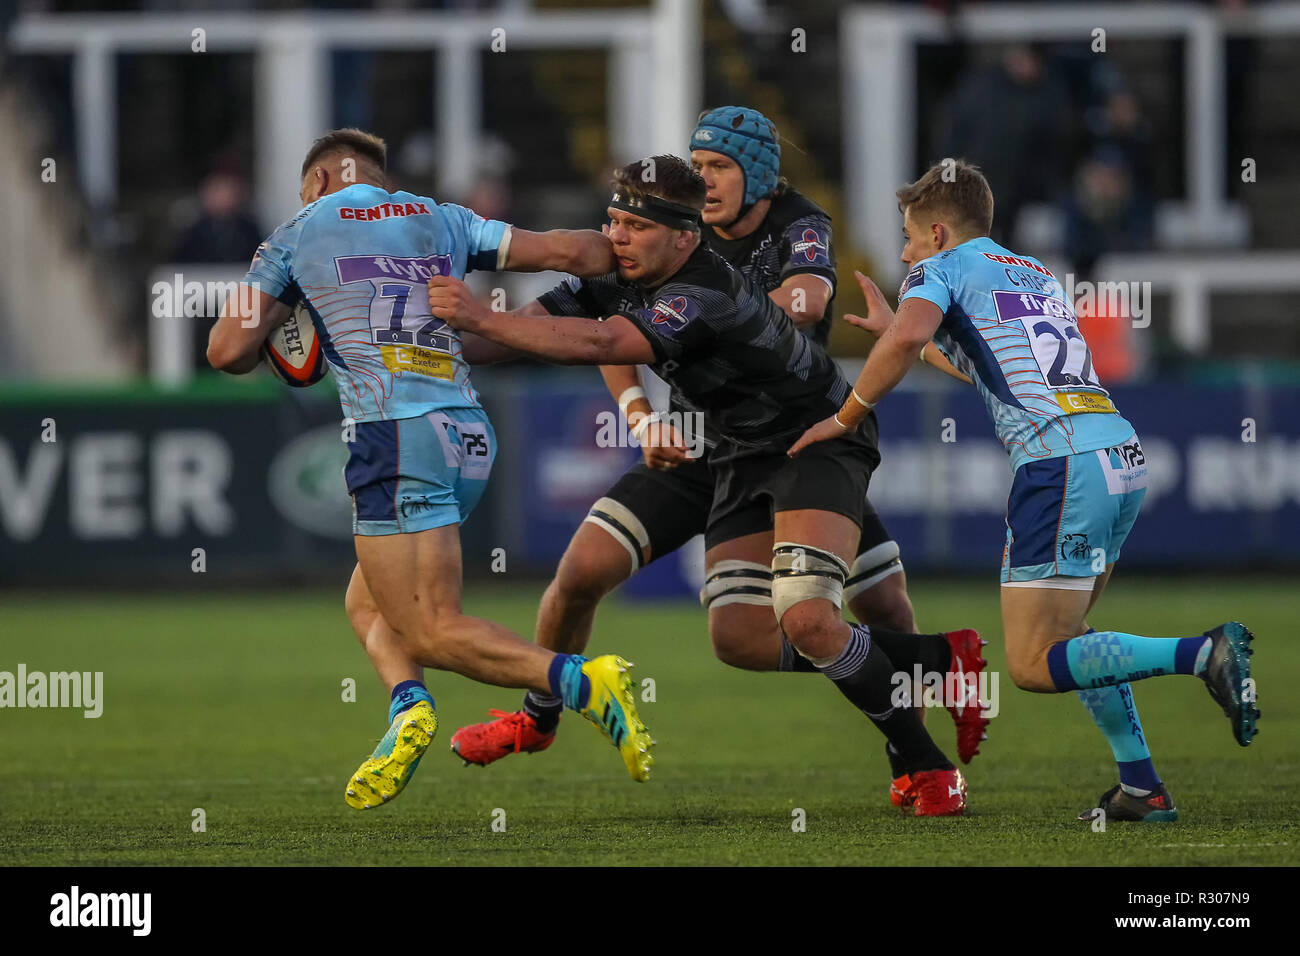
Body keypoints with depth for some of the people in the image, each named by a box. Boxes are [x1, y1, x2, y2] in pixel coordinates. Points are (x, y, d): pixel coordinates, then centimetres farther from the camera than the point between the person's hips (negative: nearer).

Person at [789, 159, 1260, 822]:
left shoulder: (942, 269, 6)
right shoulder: (1037, 274, 29)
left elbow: (908, 337, -16)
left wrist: (847, 417, -4)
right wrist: (892, 325, 52)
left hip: (1060, 463, -8)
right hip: (1122, 451, 8)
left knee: (1032, 665, -6)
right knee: (1064, 633, 22)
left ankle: (1205, 652, -19)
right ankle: (1142, 788, 13)